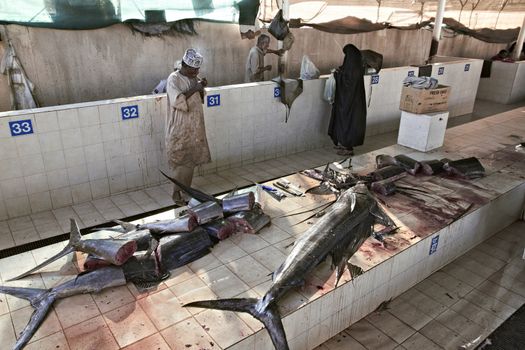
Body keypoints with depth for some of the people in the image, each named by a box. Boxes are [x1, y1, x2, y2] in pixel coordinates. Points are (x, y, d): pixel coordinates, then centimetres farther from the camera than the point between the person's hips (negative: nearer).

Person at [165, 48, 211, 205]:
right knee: (181, 163, -3)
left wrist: (202, 88, -1)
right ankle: (177, 194, 10)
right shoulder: (173, 79, -13)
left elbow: (200, 98, 19)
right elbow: (176, 101, -26)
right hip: (179, 130, -7)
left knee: (190, 161, 13)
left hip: (194, 128, 7)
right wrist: (194, 89, -23)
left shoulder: (194, 78, 9)